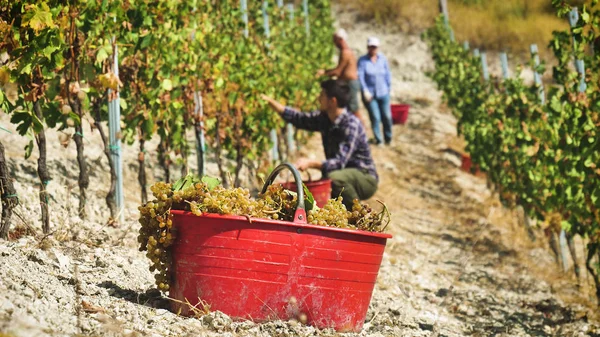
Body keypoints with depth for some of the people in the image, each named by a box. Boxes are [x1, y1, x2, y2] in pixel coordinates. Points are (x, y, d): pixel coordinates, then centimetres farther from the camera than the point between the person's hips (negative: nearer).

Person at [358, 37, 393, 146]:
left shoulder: (383, 59, 5)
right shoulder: (362, 60, -3)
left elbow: (387, 74, 11)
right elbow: (360, 76, -8)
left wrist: (389, 88, 7)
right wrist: (365, 91, -16)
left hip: (383, 93, 2)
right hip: (370, 94, -2)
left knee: (387, 116, 1)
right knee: (375, 117, -7)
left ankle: (388, 138, 21)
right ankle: (378, 139, 8)